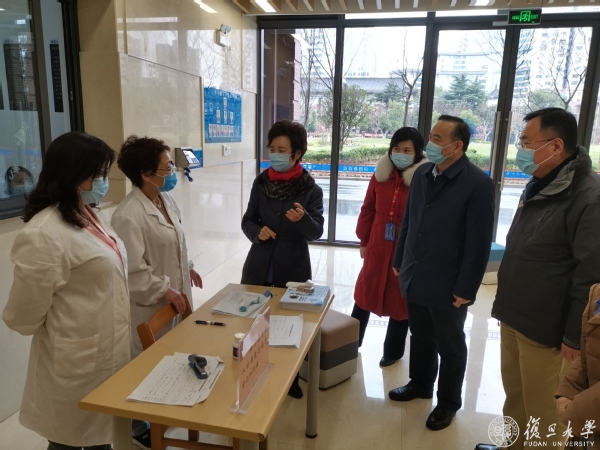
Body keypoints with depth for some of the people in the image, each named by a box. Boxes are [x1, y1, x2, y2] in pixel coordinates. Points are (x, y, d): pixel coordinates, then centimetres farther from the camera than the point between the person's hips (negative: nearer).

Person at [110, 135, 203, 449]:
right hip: (149, 304, -8)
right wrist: (164, 290, -20)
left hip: (174, 295, 8)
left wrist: (187, 268, 12)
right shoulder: (128, 216, -25)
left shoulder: (166, 199, 3)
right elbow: (132, 270, -25)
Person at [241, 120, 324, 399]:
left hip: (293, 269, -2)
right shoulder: (260, 183, 0)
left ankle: (291, 379, 35)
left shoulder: (311, 190, -8)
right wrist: (257, 232, -15)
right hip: (259, 266, 2)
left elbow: (317, 231, -12)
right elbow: (247, 221, 6)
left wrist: (302, 219, -32)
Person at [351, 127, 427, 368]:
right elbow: (368, 210, 8)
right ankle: (350, 344, 33)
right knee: (364, 296, 16)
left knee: (400, 302, 14)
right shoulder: (380, 176, 0)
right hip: (377, 249, 3)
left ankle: (393, 351, 32)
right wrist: (364, 241, 10)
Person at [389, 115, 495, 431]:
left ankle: (448, 402, 34)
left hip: (447, 285, -5)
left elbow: (479, 242, -15)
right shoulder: (422, 174, 4)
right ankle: (419, 383, 44)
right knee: (420, 337, 22)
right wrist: (399, 261, 13)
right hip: (415, 277, 5)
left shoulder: (478, 183, -15)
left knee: (450, 346, 14)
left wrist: (466, 288, -14)